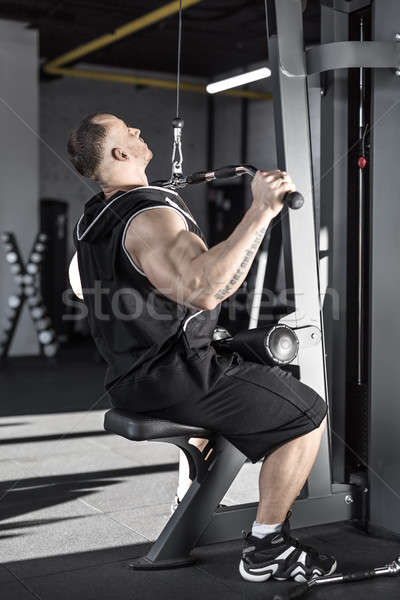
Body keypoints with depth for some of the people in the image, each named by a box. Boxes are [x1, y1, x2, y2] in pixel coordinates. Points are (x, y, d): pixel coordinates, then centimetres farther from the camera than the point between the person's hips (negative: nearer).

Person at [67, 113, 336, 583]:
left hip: (128, 376, 10)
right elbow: (205, 289, -40)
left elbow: (79, 284, 25)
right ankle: (264, 549, 4)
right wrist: (261, 210, -38)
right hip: (170, 378, -10)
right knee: (306, 413, -3)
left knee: (242, 376, 38)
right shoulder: (151, 218, -23)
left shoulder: (92, 217, 7)